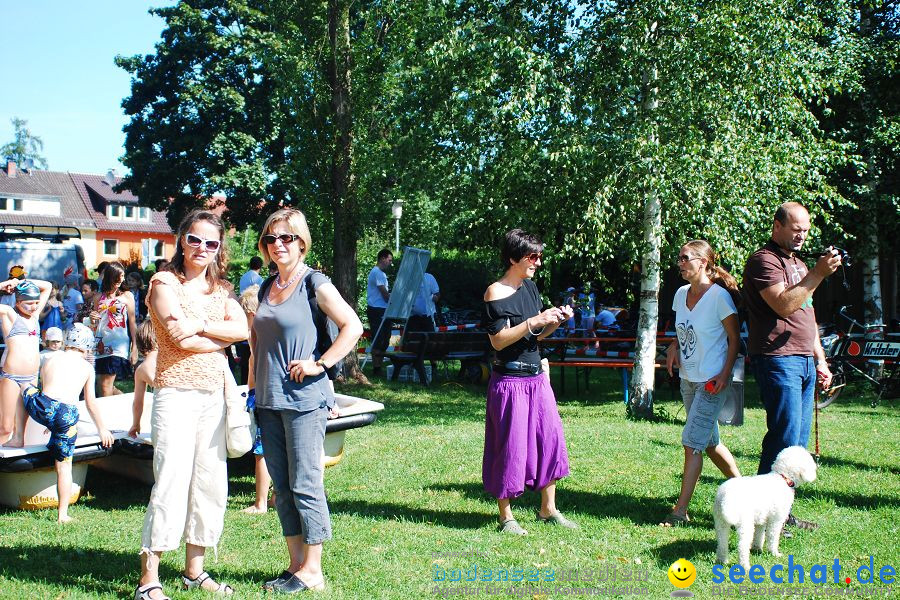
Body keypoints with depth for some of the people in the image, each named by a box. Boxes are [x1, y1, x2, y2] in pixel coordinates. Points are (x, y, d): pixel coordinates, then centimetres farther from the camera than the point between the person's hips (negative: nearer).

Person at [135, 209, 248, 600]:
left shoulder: (219, 289, 16)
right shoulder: (164, 282, -2)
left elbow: (242, 328, -2)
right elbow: (182, 339, -13)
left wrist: (201, 325, -14)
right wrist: (223, 339, -1)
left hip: (213, 396, 6)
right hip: (176, 394, -6)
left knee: (211, 483, 8)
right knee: (171, 483, -10)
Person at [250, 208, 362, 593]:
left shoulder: (314, 283, -8)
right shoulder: (267, 287, 13)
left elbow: (352, 327, -14)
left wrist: (319, 364, -16)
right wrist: (253, 385, 17)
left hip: (303, 398, -7)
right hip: (269, 401, 7)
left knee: (305, 485, -3)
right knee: (282, 487, 11)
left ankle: (312, 571, 7)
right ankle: (296, 564, 20)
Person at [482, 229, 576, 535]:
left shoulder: (530, 287, 12)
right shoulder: (496, 293, -12)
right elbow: (499, 340, -19)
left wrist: (557, 321, 0)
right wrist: (534, 321, -21)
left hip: (536, 376, 8)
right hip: (510, 380, -8)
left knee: (550, 438, 7)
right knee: (510, 445, -1)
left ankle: (548, 509, 21)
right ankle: (505, 516, 12)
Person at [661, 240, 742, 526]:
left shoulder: (719, 296, -15)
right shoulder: (681, 294, 6)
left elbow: (735, 338, -9)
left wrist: (725, 374, -17)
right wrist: (674, 346, 0)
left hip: (712, 382, -8)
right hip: (688, 379, 8)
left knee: (692, 443, -9)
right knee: (710, 442, 16)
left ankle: (681, 509, -3)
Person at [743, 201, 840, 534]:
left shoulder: (798, 264, 25)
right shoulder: (763, 260, -5)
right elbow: (784, 305, -19)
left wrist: (820, 359, 22)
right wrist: (818, 274, -20)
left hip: (804, 361, 9)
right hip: (778, 359, -9)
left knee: (799, 442, 7)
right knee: (785, 438, -12)